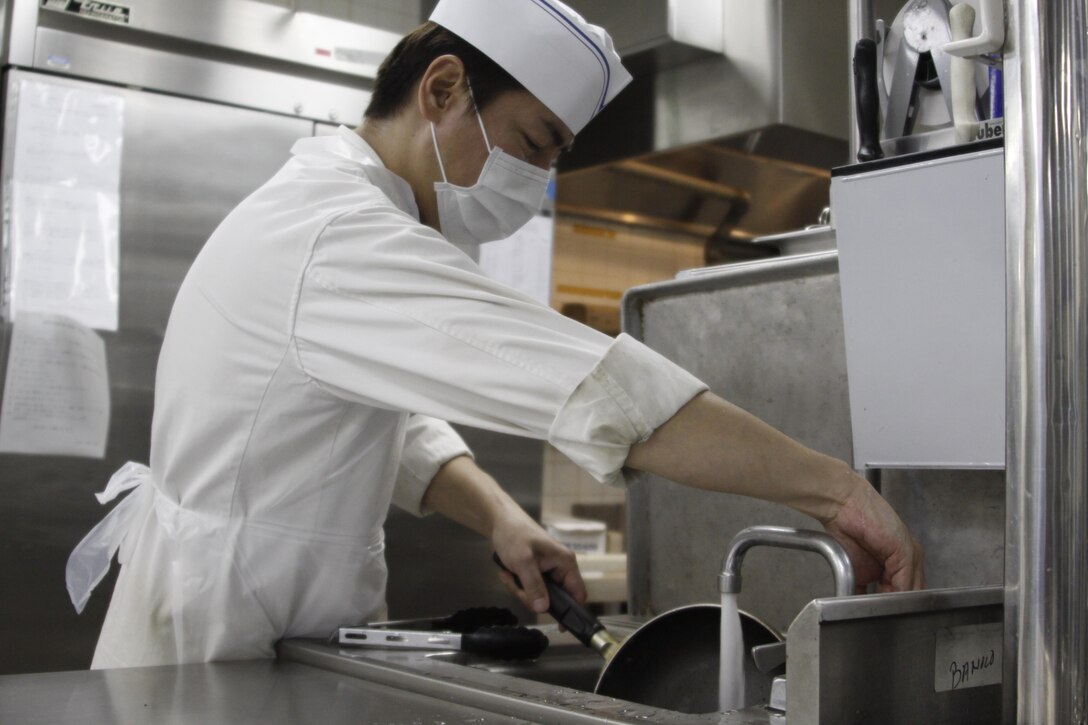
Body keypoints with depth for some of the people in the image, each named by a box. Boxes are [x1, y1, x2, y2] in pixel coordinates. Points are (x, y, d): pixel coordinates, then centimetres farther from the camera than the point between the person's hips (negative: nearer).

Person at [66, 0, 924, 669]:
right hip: (215, 654, -9)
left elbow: (398, 424, 12)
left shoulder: (323, 212, 8)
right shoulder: (338, 240, -26)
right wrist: (837, 487, -31)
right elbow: (588, 382, -34)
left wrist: (498, 514, -6)